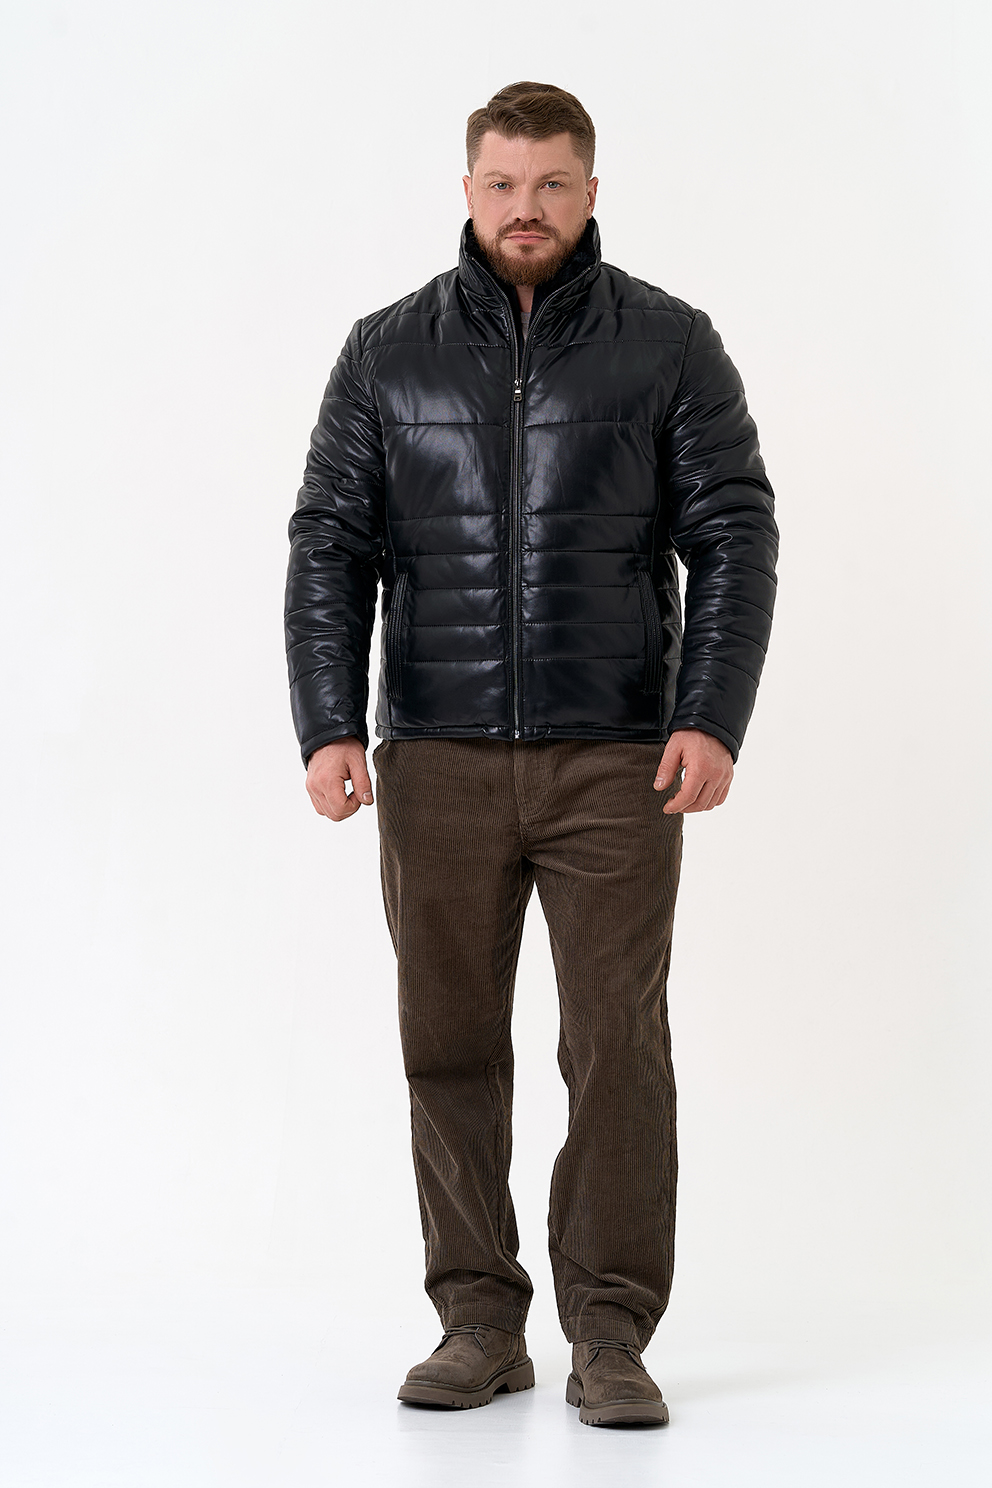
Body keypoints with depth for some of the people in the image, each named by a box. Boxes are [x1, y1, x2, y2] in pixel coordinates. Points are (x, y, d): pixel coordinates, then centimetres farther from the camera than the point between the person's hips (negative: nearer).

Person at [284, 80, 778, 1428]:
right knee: (451, 1043, 6)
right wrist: (328, 725, -7)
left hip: (614, 761, -2)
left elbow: (736, 539, -1)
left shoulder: (670, 345, 2)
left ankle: (610, 1336, 7)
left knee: (619, 1044, -3)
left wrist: (713, 720, -13)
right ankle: (479, 1324, 18)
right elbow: (331, 545, 4)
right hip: (438, 762, 2)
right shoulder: (388, 352, 6)